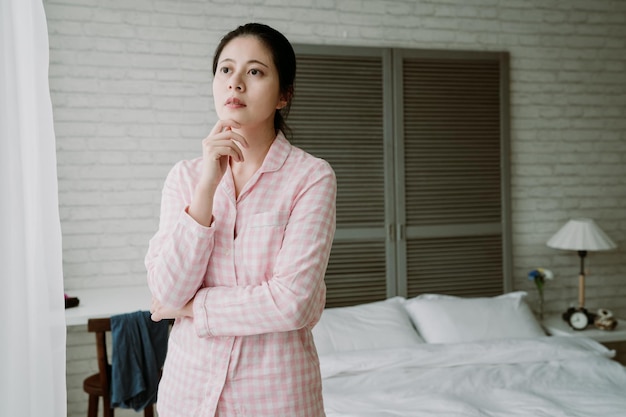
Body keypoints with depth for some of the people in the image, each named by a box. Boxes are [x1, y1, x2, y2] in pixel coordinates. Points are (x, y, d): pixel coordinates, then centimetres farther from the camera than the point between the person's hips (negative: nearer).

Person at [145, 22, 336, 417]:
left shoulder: (312, 176, -11)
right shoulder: (185, 176, -1)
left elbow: (292, 301, -19)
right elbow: (168, 291, -11)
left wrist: (191, 306, -10)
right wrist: (207, 186, -18)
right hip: (190, 385, 3)